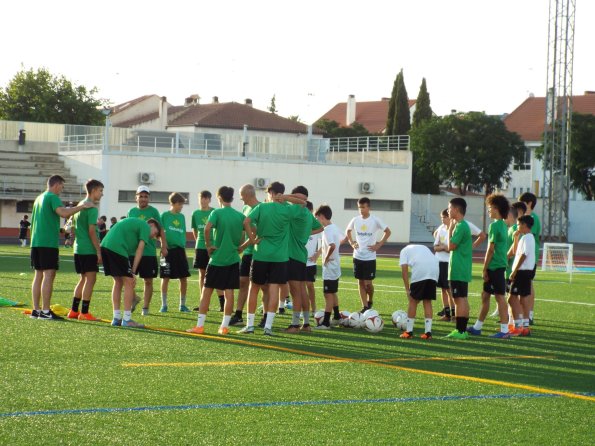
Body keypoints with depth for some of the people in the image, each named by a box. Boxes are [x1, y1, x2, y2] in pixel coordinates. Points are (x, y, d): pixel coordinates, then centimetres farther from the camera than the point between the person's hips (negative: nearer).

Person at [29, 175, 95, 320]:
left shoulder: (39, 198, 21)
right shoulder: (53, 198, -8)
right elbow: (63, 213, -25)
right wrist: (82, 206, -18)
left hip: (36, 242, 9)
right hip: (49, 242, -9)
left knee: (38, 275, 11)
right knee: (49, 275, -8)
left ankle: (36, 310, 12)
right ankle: (45, 311, -12)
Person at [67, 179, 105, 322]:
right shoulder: (91, 208, -12)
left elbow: (73, 229, 20)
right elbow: (91, 231, -17)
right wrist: (99, 251, -15)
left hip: (78, 249, 9)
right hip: (89, 250, -9)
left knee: (83, 279, 16)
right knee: (90, 279, -6)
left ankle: (74, 311, 17)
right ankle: (84, 313, -7)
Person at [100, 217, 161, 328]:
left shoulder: (135, 223, 33)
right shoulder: (145, 226, 7)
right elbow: (140, 249, -2)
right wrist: (133, 272, -3)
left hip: (105, 245, 9)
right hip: (117, 248, -9)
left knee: (118, 282, 18)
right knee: (129, 282, -2)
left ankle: (117, 318, 19)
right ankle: (127, 319, -3)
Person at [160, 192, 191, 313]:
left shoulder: (182, 217, 12)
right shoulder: (165, 215, -2)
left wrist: (183, 246, 12)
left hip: (180, 250, 5)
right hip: (168, 249, -5)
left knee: (184, 278, 3)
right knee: (165, 278, -1)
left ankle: (182, 304, 13)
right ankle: (164, 305, 8)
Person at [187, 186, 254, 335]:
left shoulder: (216, 213, -7)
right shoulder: (241, 216, 5)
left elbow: (207, 228, -25)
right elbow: (251, 238, 3)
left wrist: (208, 244, -11)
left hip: (217, 259, -3)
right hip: (233, 259, 3)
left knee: (207, 291, 4)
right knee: (229, 292, 4)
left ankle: (199, 325, 4)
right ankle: (224, 327, 4)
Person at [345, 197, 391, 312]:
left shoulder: (375, 220, -7)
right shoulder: (355, 220, 2)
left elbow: (387, 232, 2)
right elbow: (348, 231, 22)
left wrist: (379, 245, -4)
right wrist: (351, 243, 8)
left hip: (370, 257, -4)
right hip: (357, 256, 4)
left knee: (368, 283, -6)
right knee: (361, 282, 5)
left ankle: (370, 300, 22)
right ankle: (365, 306, 11)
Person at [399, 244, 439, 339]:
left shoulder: (404, 250, 24)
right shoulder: (423, 247, 37)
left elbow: (404, 270, 8)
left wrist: (407, 289, 7)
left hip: (420, 272, -5)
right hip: (435, 270, 5)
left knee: (413, 301, 9)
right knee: (427, 301, 15)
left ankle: (409, 332, 12)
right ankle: (428, 332, 12)